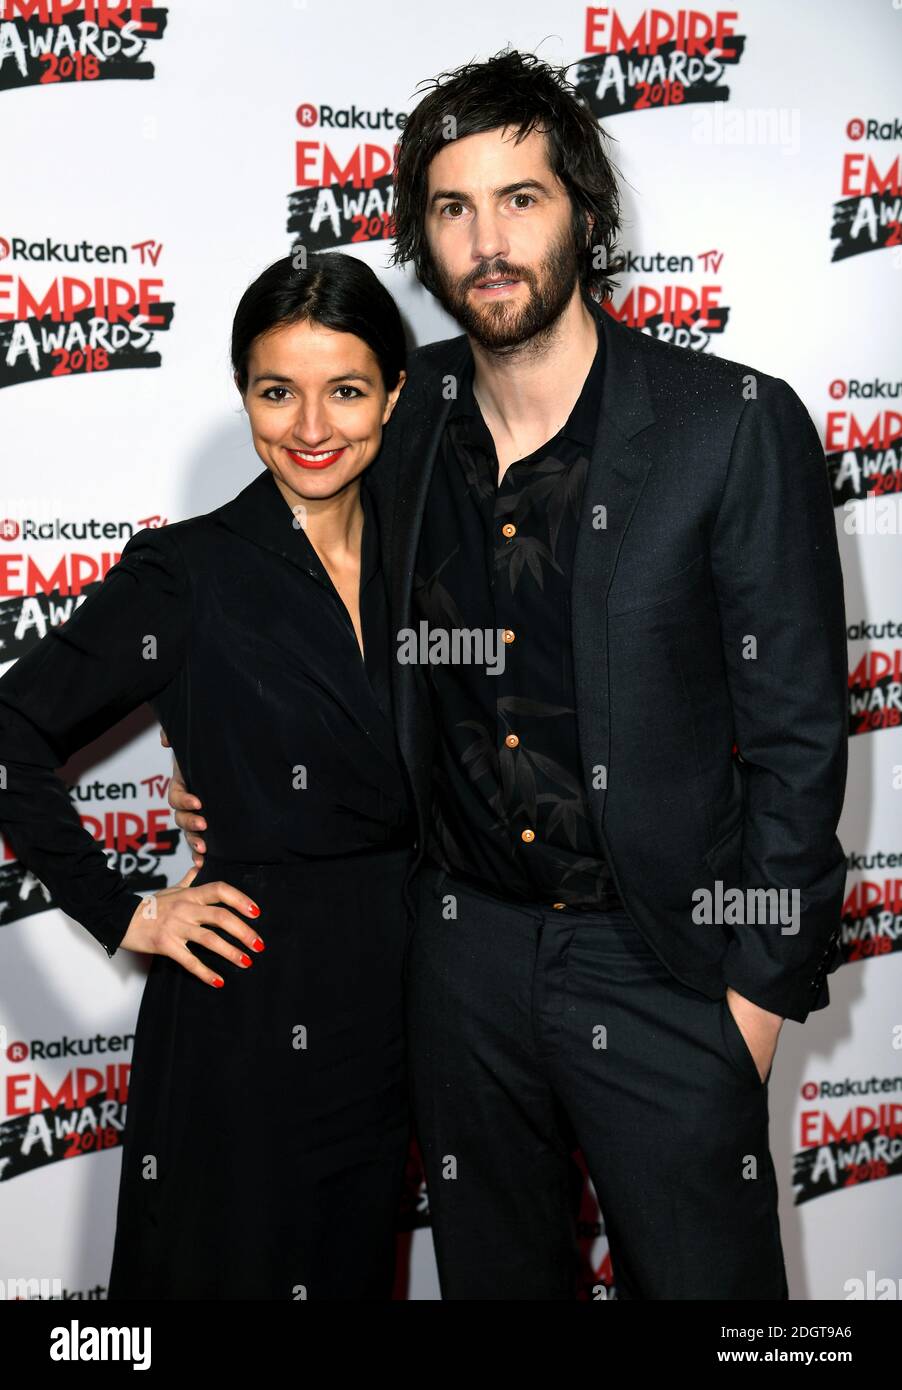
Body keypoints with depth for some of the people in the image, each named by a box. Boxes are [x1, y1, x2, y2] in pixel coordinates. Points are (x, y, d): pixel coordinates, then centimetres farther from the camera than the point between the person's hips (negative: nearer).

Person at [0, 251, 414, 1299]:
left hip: (394, 993, 5)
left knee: (356, 1266, 21)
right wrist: (123, 914, -9)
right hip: (249, 1007, -5)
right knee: (234, 1267, 12)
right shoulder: (189, 572, -12)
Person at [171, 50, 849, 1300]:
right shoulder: (407, 418, 1)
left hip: (658, 961, -4)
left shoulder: (736, 426, -14)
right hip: (463, 947, 5)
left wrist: (761, 985, -10)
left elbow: (796, 730, -10)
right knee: (492, 1274, 22)